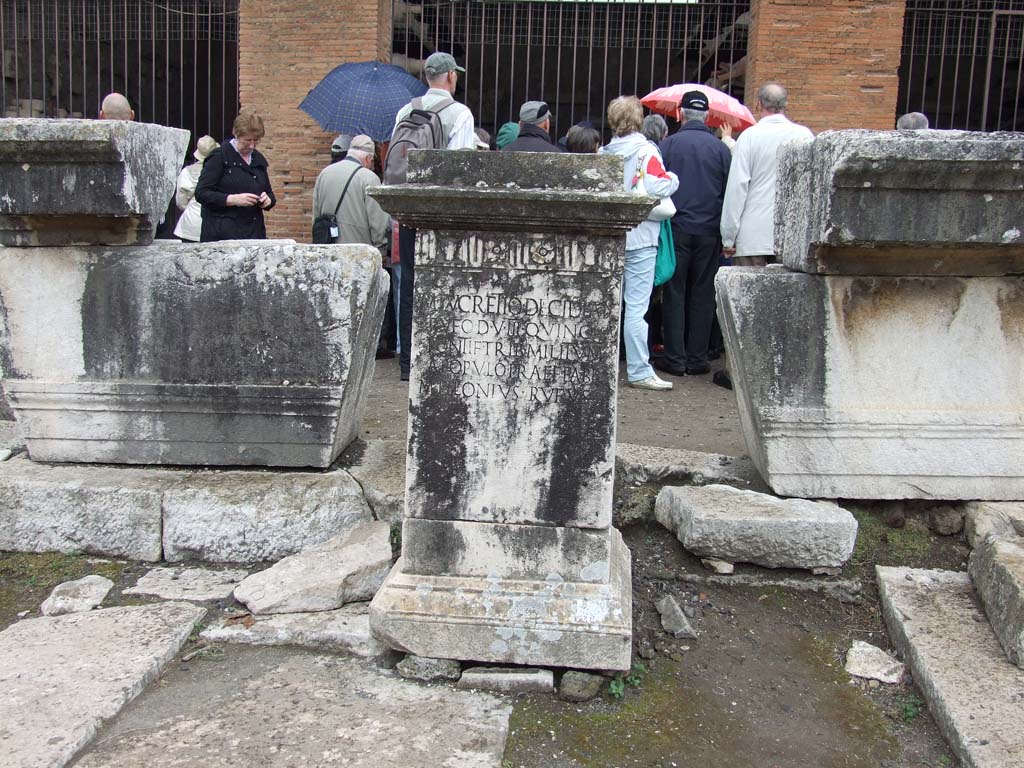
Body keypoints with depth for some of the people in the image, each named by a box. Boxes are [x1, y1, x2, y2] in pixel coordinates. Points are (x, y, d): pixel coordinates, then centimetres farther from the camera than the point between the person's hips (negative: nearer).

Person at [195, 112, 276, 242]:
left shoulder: (259, 160, 15)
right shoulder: (219, 157, -2)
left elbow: (269, 193, 25)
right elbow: (201, 193, -8)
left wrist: (268, 200, 1)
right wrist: (233, 199, -20)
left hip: (255, 232, 5)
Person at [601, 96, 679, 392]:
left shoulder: (603, 153, 6)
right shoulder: (646, 151, -8)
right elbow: (657, 187, -19)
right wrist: (673, 178, -1)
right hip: (639, 237, -5)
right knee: (636, 306, -4)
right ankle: (639, 371, -1)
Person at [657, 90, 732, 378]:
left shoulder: (668, 145, -1)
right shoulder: (720, 148, 4)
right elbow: (729, 191, 4)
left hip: (676, 228, -1)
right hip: (709, 232, 1)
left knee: (674, 293, 4)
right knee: (702, 294, 8)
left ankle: (675, 359, 4)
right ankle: (697, 359, 10)